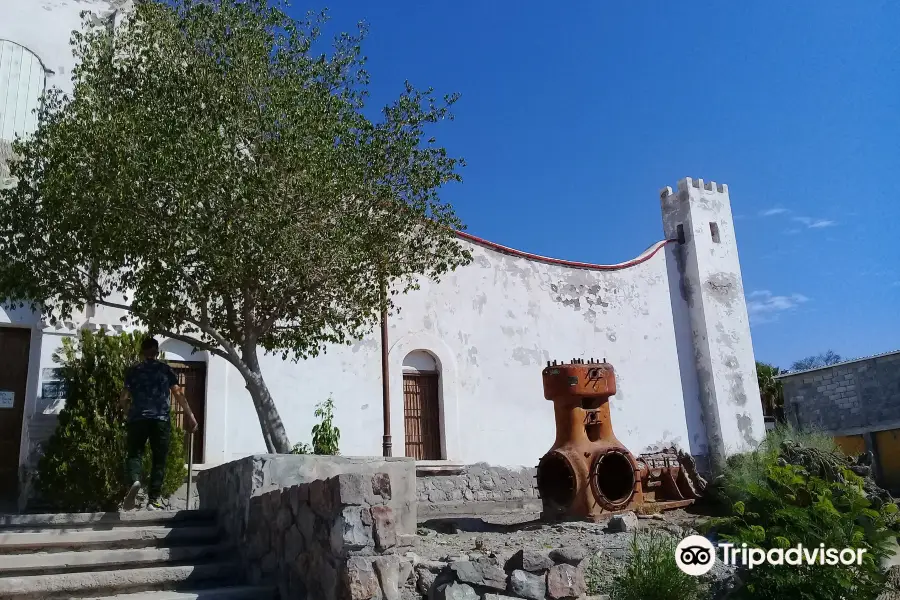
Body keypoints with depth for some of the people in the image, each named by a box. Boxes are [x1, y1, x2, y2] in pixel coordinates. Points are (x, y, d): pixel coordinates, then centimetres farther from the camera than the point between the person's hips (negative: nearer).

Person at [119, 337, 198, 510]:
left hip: (138, 418, 0)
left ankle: (134, 481, -25)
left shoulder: (133, 371, 9)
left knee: (134, 453, 6)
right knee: (159, 459, 6)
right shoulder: (166, 369, 8)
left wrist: (128, 411, 27)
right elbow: (178, 394, 2)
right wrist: (190, 415, 5)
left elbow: (123, 398, 6)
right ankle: (153, 499, 2)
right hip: (161, 420, 0)